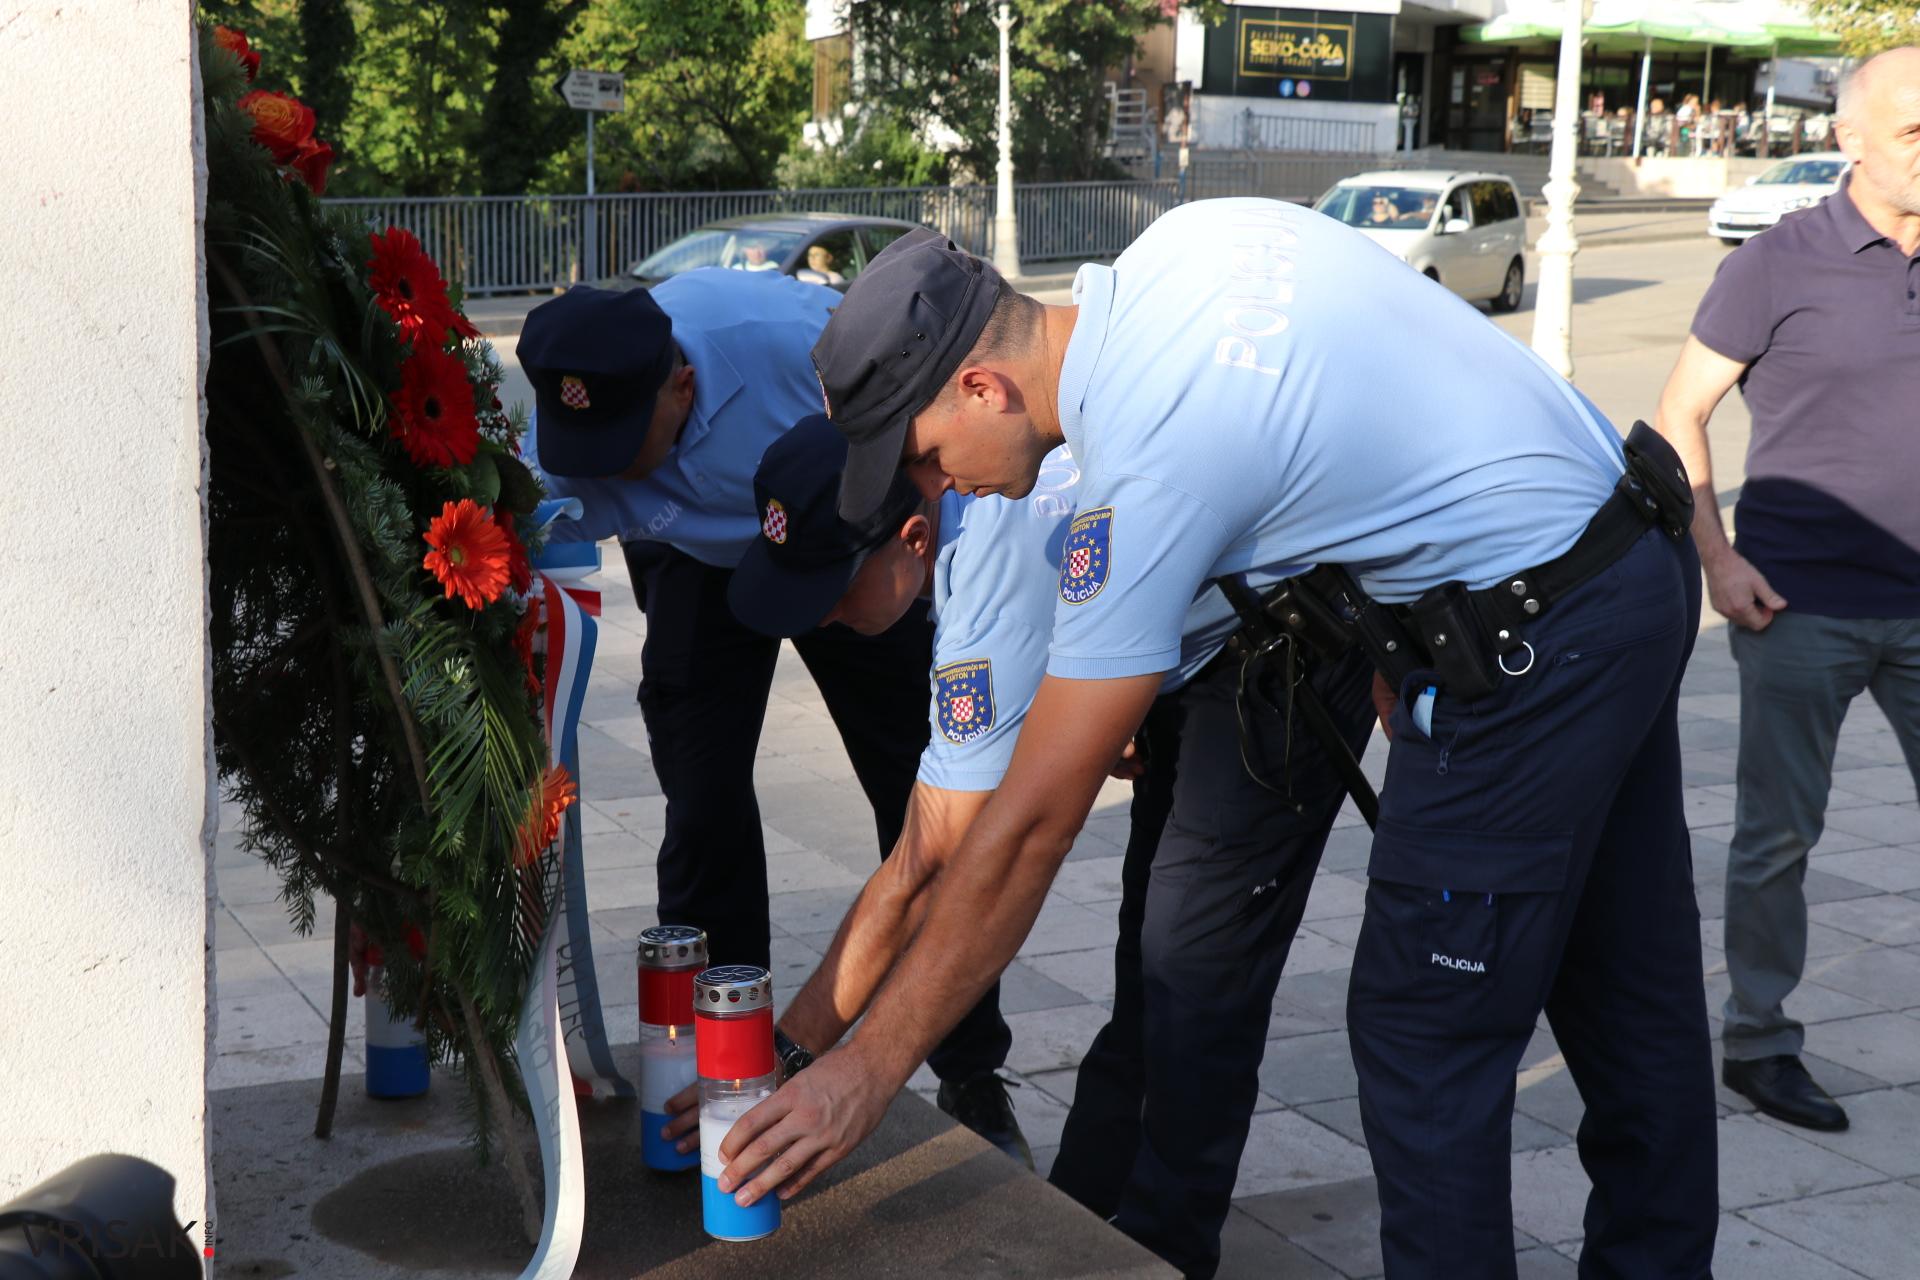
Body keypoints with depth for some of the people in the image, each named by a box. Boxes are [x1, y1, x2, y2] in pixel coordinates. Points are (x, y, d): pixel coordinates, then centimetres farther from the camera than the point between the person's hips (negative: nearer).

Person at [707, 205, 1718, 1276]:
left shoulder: (1145, 466, -23)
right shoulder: (1192, 236, -2)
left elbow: (1030, 828, -20)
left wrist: (870, 1067, -12)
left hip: (1531, 652, -10)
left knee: (1425, 1038, 0)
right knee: (1633, 987, 22)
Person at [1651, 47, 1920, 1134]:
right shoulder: (1781, 266, -5)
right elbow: (1680, 416, -3)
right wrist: (1719, 560, -11)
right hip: (1802, 603, -4)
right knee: (1779, 833, 4)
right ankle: (1760, 1042, 17)